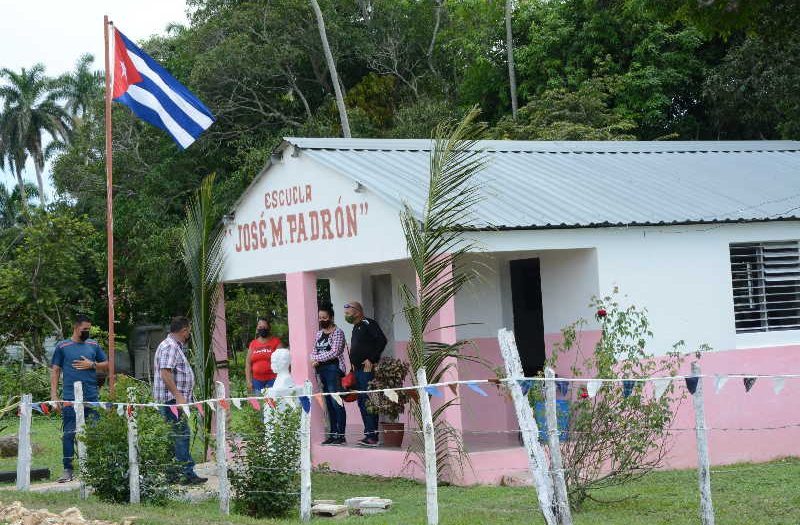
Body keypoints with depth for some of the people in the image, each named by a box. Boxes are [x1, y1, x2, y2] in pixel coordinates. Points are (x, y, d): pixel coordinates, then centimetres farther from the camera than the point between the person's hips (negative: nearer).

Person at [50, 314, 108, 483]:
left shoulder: (93, 345, 12)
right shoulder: (63, 347, 4)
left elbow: (106, 364, 17)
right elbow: (55, 371, 3)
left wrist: (92, 365, -3)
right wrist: (54, 396, -4)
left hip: (92, 398, 3)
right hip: (70, 399, -3)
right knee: (69, 434, -1)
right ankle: (68, 470, 5)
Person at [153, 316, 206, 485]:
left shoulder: (176, 346, 20)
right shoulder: (169, 347, -13)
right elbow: (165, 373, -22)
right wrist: (178, 396, -26)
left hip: (176, 399, 11)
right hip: (172, 399, -11)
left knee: (175, 436, 11)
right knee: (181, 435, -11)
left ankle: (173, 474, 14)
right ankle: (187, 473, -13)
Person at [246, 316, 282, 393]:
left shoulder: (276, 341, 4)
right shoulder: (253, 344, 12)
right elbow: (248, 363, 12)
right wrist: (248, 381, 3)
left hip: (272, 379, -3)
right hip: (257, 380, 3)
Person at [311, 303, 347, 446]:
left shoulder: (337, 332, -4)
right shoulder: (319, 334, 18)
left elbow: (334, 352, -12)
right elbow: (314, 351, 18)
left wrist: (317, 358, -6)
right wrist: (314, 360, -3)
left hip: (333, 369, -7)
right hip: (321, 370, 7)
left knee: (336, 403, -10)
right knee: (329, 404, 7)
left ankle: (341, 435, -10)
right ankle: (332, 433, 9)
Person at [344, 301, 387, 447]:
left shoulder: (367, 324, -10)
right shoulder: (356, 328, 19)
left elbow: (382, 341, -20)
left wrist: (371, 360, -18)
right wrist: (354, 364, 15)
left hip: (367, 369, -10)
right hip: (358, 370, 10)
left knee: (368, 402, -11)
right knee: (362, 403, 10)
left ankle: (372, 436, -12)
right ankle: (368, 435, 14)